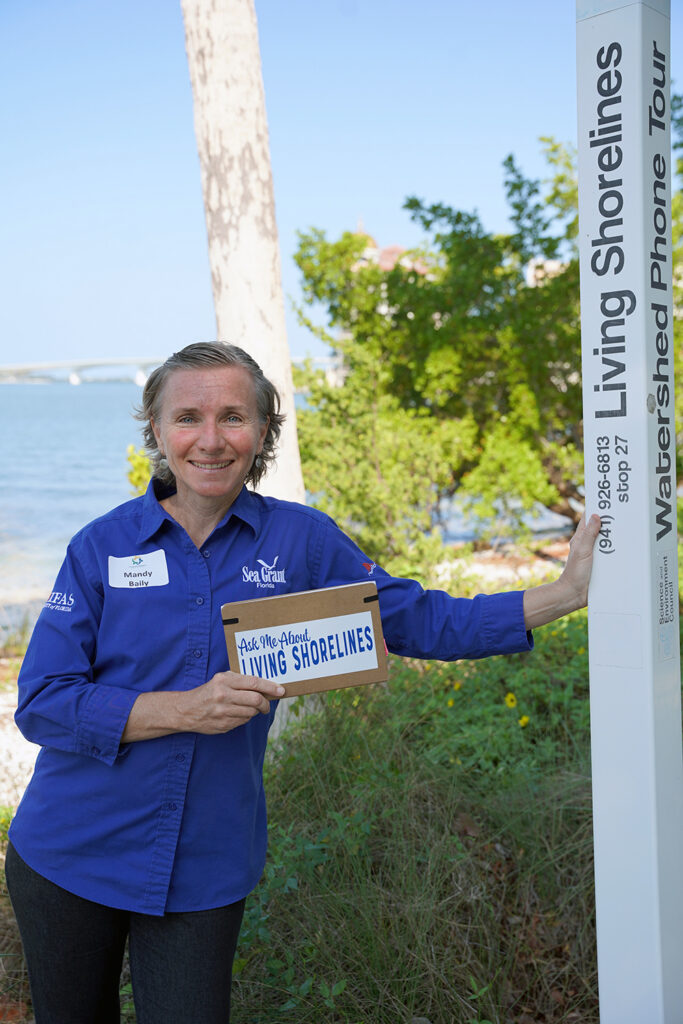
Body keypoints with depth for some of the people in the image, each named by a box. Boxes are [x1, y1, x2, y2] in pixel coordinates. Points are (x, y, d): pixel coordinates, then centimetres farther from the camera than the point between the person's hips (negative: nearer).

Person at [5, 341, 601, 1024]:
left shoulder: (301, 541, -4)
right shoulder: (103, 546, -7)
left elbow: (422, 622, -2)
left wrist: (567, 592, -8)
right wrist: (185, 709, -23)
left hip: (206, 870, 0)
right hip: (69, 858, 1)